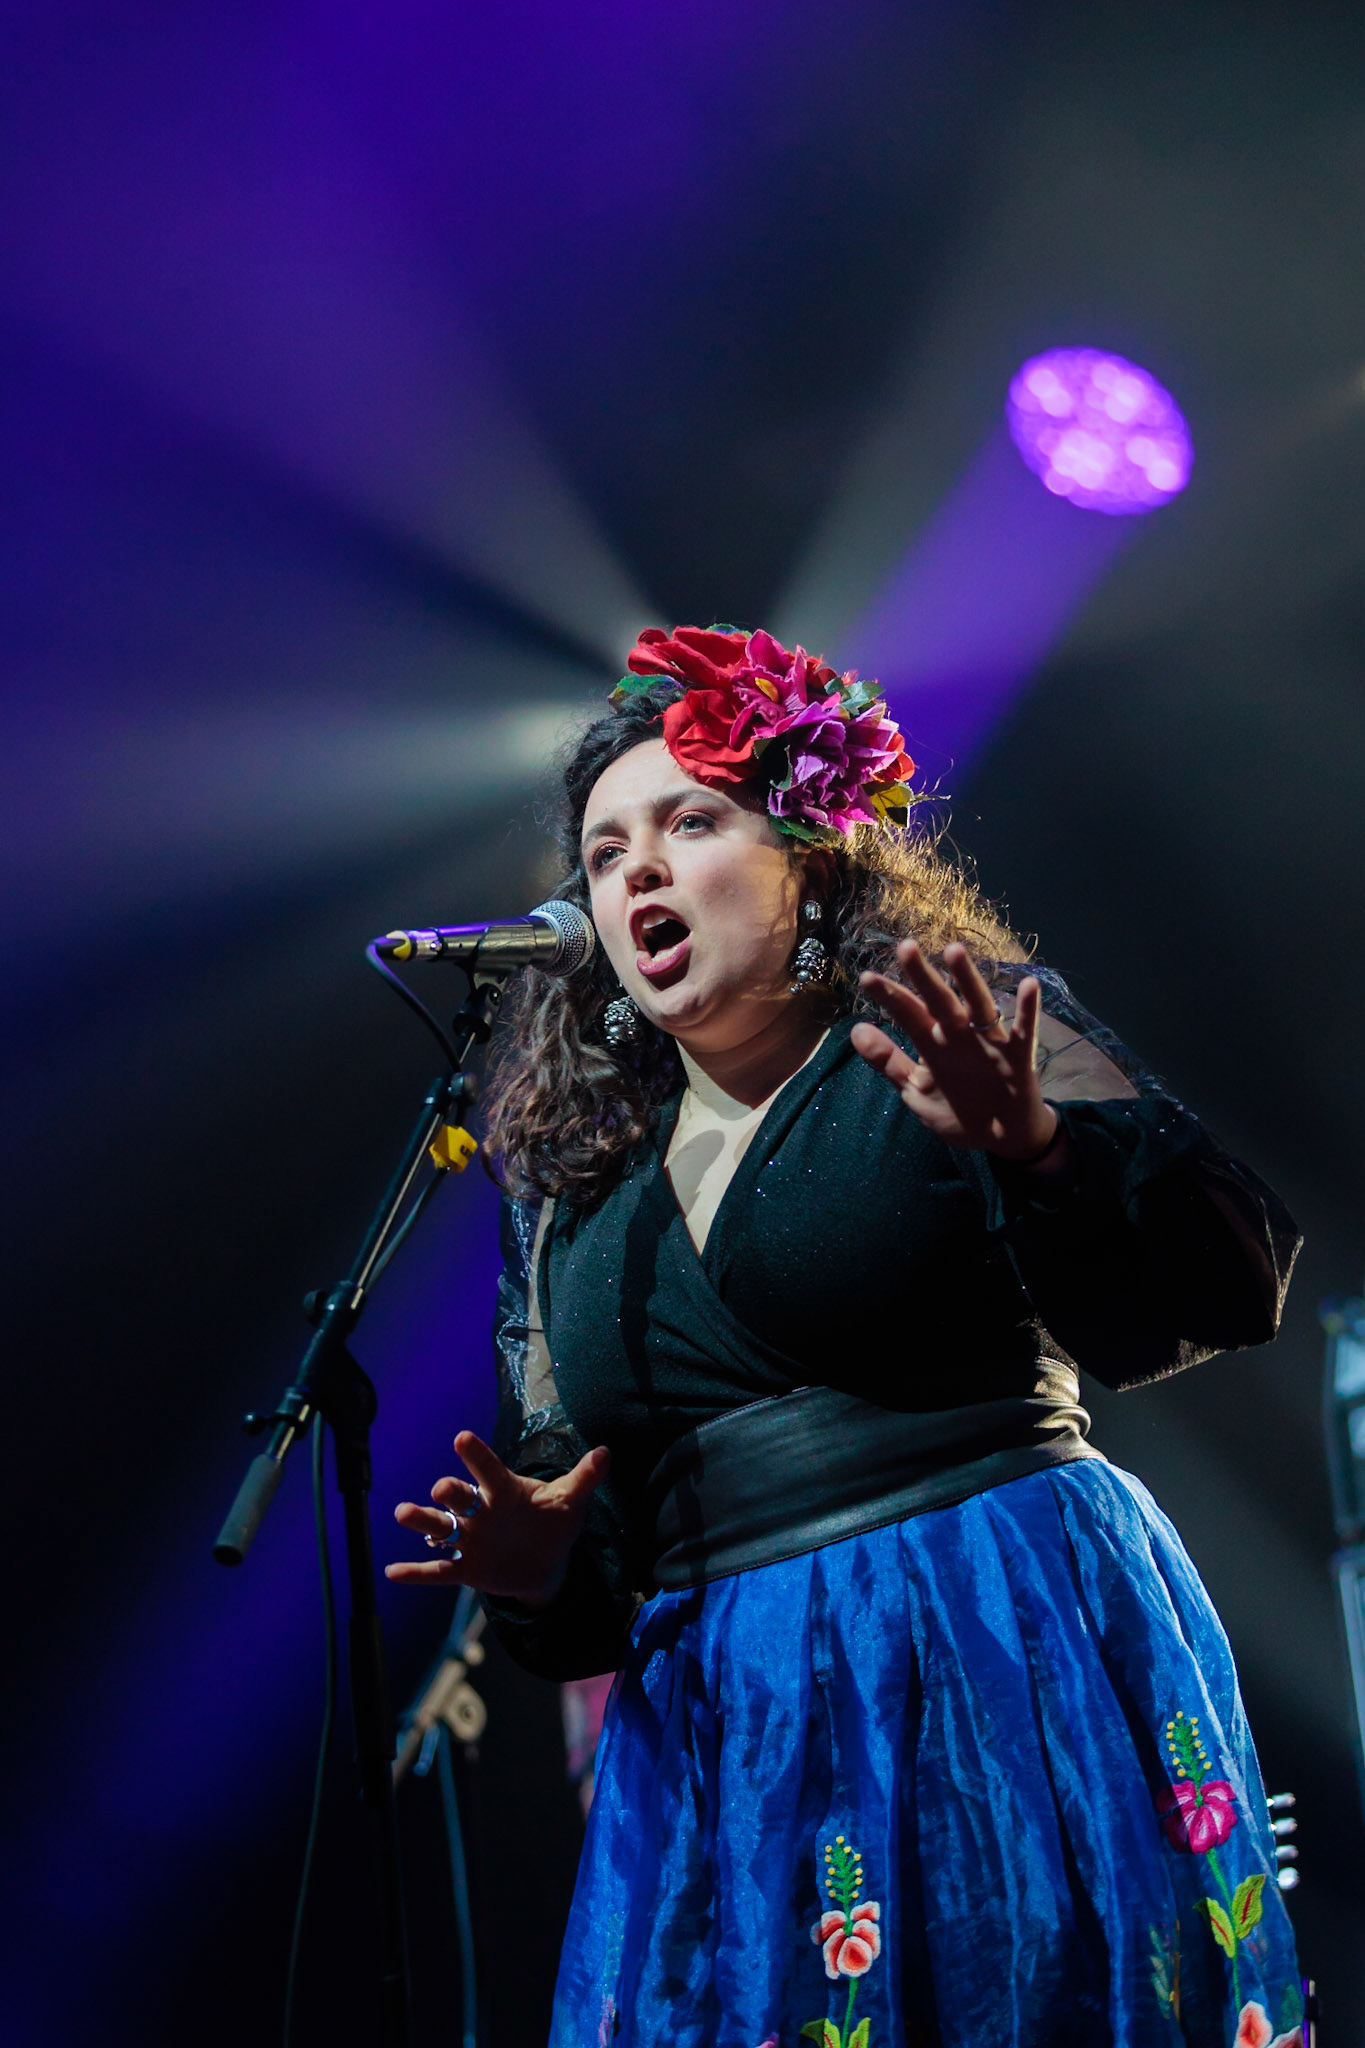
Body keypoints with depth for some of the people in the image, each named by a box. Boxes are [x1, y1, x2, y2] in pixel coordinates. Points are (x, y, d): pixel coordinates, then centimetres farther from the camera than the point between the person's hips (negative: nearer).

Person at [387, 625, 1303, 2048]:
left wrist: (1035, 1157, -27)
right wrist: (540, 1568, -4)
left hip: (1008, 1660, -4)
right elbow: (607, 1554, 19)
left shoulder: (967, 1033, 1)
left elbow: (1231, 1279, -10)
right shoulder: (581, 1195, 14)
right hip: (725, 1733, 4)